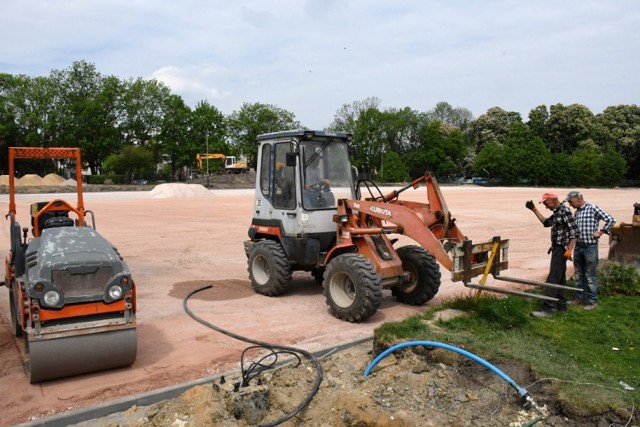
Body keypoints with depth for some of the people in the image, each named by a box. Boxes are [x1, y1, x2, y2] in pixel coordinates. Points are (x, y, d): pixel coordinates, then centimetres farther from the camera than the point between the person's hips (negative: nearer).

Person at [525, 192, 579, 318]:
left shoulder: (565, 211, -15)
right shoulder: (557, 212, 13)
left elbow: (575, 231, -19)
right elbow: (546, 222, 28)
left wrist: (569, 249, -25)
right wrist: (534, 209, 21)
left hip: (561, 249, -10)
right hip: (557, 248, 10)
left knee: (553, 279, -10)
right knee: (560, 279, 14)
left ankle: (547, 309, -9)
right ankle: (561, 306, 23)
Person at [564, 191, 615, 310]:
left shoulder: (593, 208, -10)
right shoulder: (576, 212, 10)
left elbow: (611, 220, -12)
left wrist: (600, 232, -11)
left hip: (590, 247, -7)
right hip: (578, 246, 7)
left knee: (590, 276, 0)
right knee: (579, 275, 15)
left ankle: (592, 301, 11)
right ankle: (579, 298, 27)